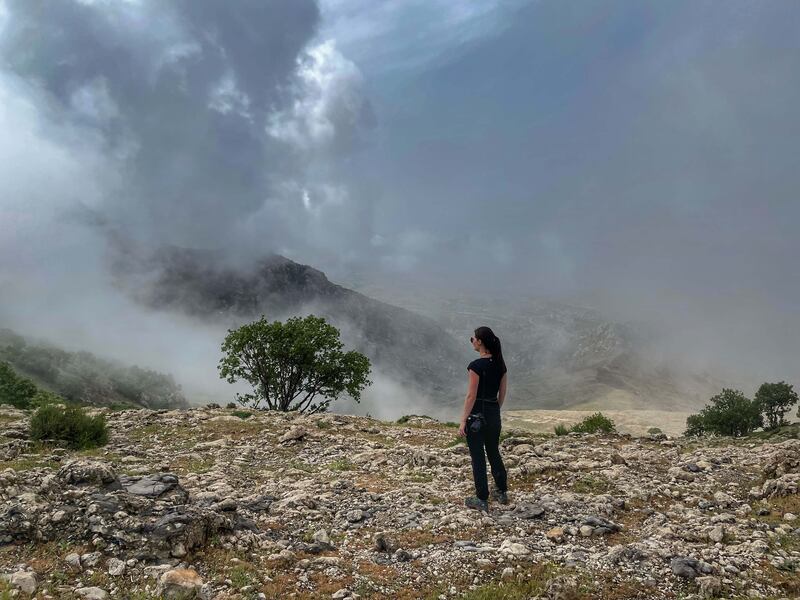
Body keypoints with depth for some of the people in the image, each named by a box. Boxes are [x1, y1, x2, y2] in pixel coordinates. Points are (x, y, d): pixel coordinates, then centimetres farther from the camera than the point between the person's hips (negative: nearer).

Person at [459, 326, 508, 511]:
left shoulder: (476, 366, -18)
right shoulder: (500, 364, 3)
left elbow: (471, 396, -18)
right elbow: (502, 393, 10)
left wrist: (463, 421, -13)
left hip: (477, 414, -7)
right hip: (494, 413, 7)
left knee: (478, 457, 4)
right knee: (494, 452, 21)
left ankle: (482, 499, 11)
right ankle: (502, 492, 31)